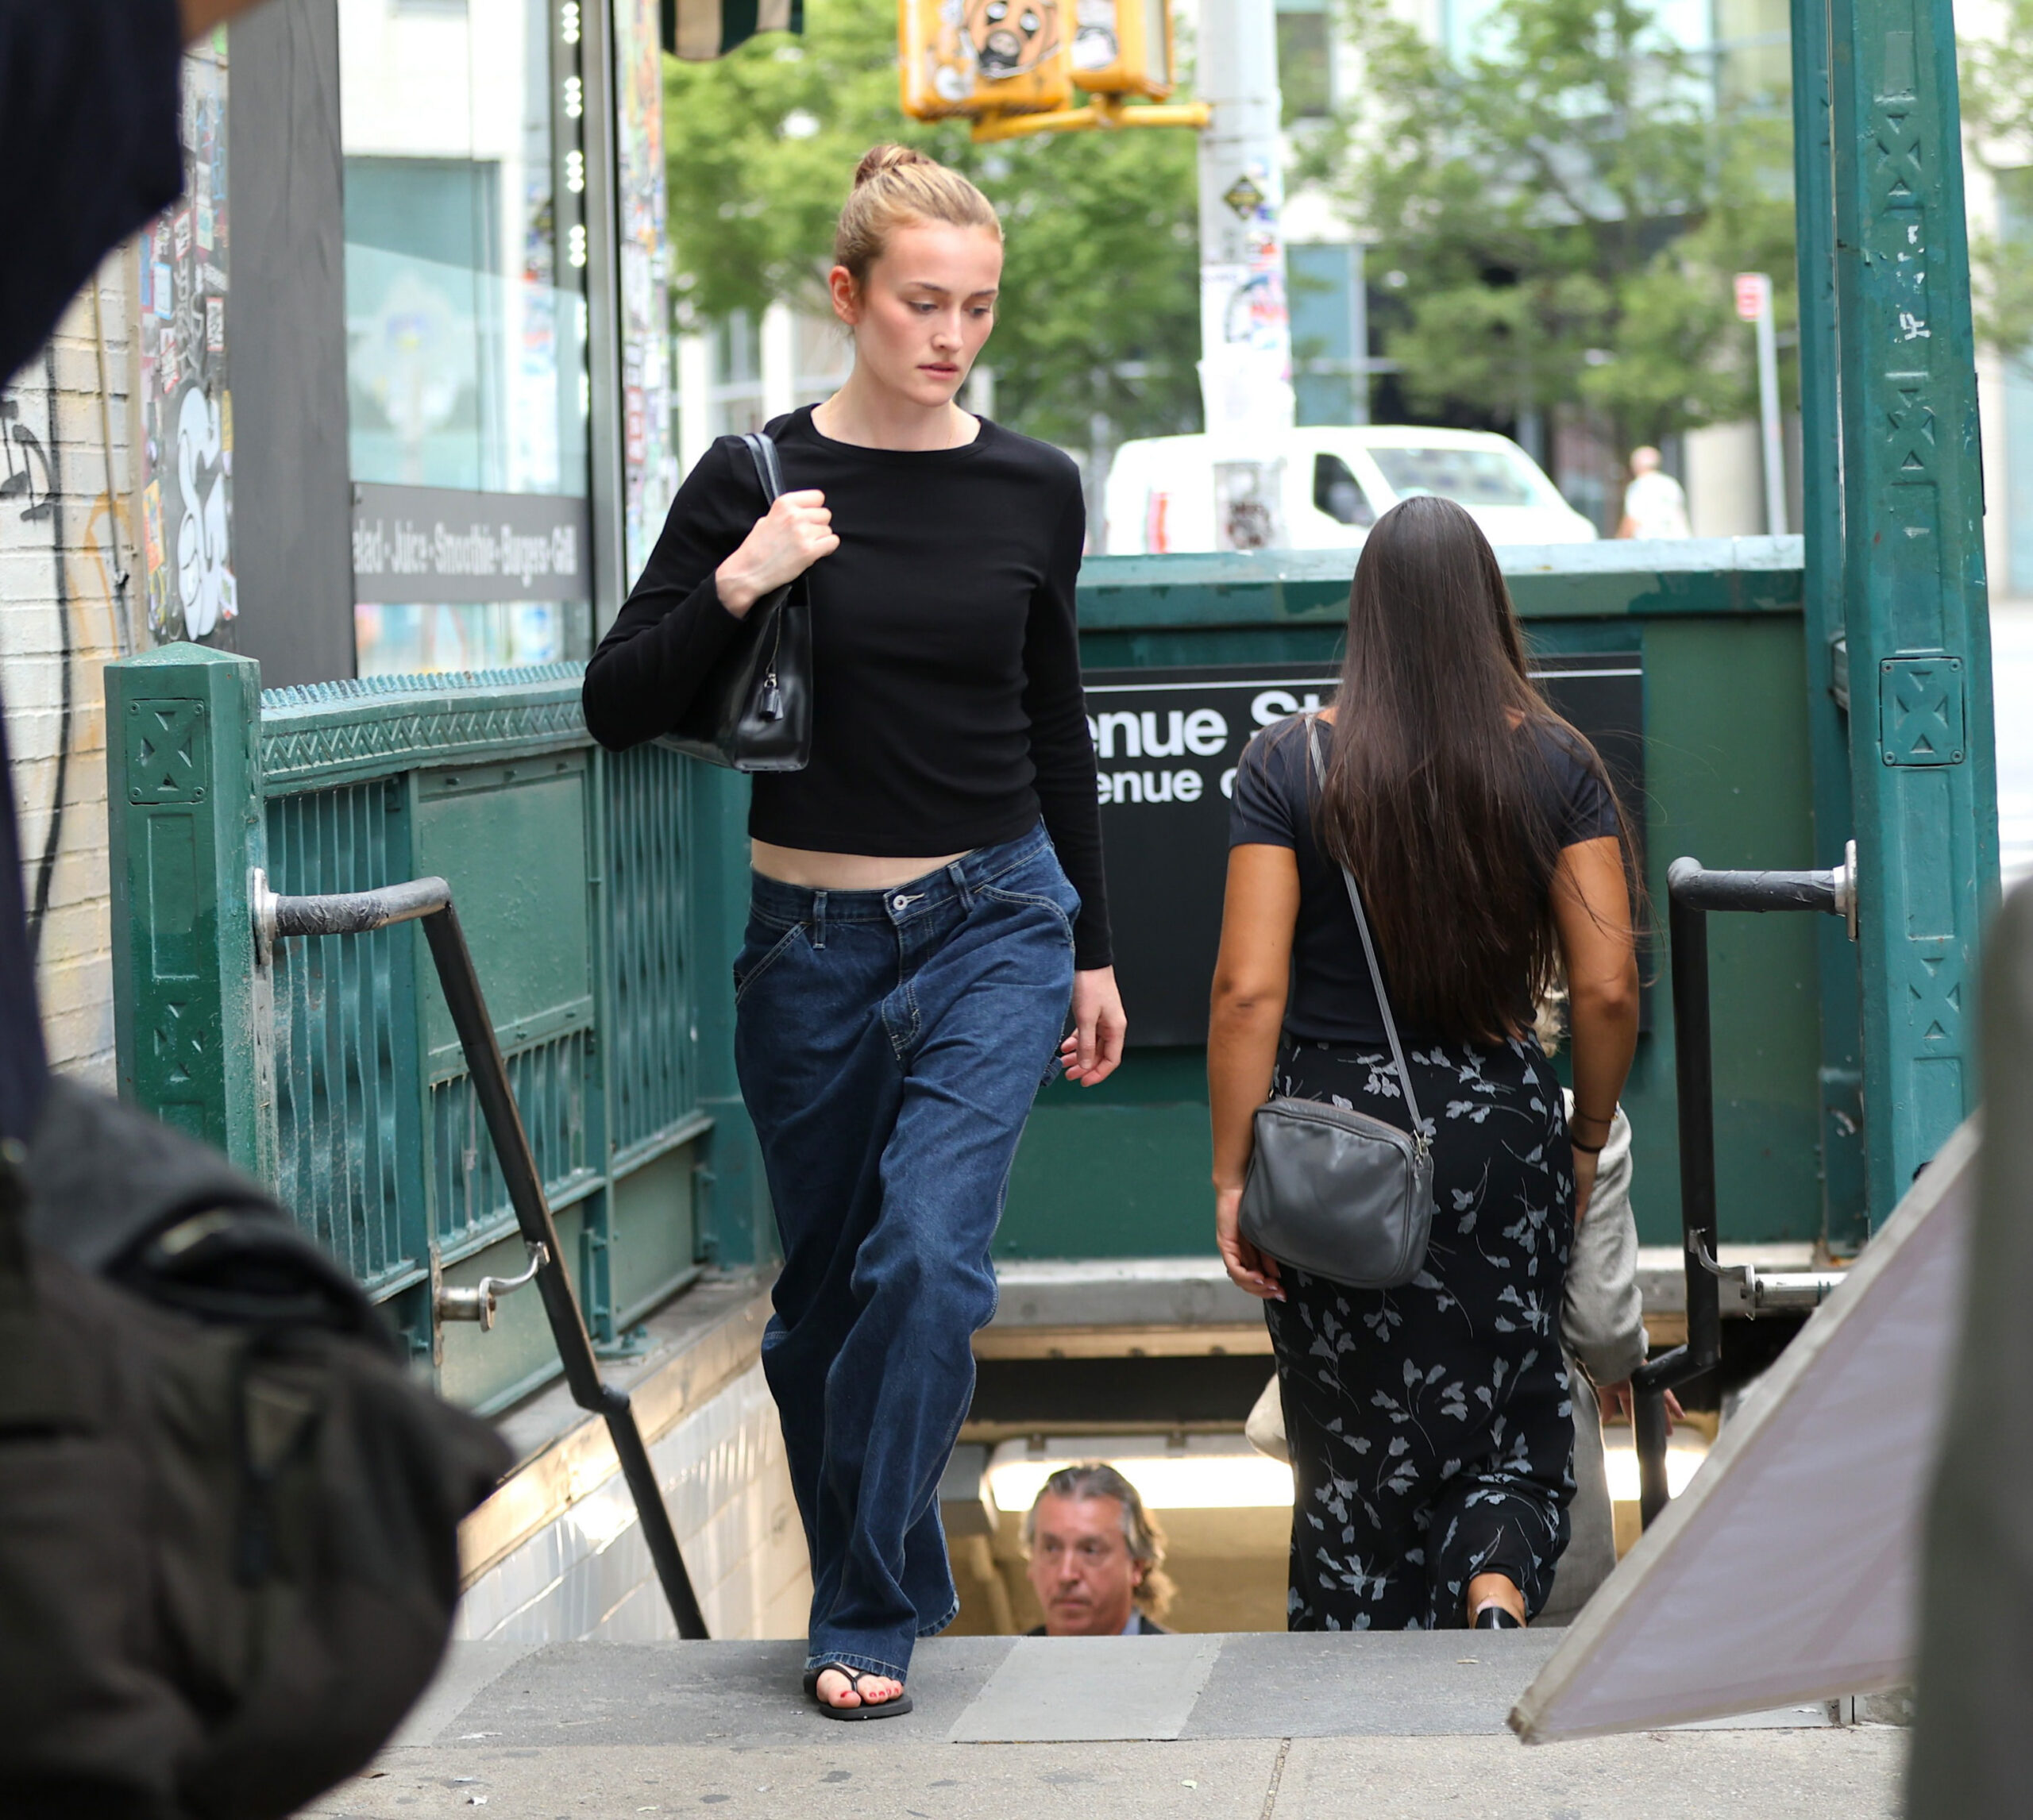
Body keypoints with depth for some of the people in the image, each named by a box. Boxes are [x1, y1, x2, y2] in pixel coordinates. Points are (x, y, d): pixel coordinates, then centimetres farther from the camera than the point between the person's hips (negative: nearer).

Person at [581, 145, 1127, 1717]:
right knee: (828, 1286, 10)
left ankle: (867, 1622, -9)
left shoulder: (1034, 490, 2)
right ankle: (893, 1588, 28)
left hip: (995, 922, 0)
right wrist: (734, 587, -20)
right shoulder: (757, 480, -4)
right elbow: (618, 707, -3)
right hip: (814, 939, 0)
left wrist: (1093, 950, 15)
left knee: (929, 1255, -17)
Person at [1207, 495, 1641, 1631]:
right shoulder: (1556, 763, -1)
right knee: (1509, 1421, 11)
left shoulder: (1291, 763, -4)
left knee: (1356, 1448, 10)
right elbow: (1609, 987, -2)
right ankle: (1499, 1590, -17)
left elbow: (1249, 990, -9)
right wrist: (1587, 1139, 13)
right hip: (1499, 1124, 1)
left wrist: (1235, 1178, -3)